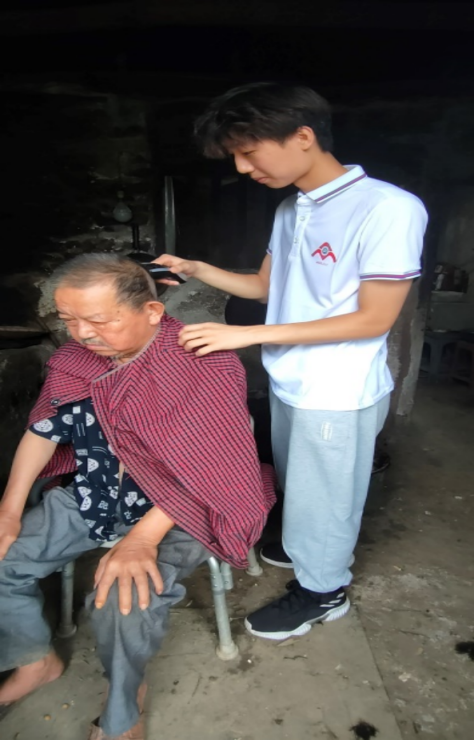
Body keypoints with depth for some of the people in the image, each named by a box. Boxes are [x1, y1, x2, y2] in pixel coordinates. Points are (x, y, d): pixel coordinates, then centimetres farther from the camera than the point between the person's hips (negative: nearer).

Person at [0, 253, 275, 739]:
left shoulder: (206, 365, -21)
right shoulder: (74, 357, -2)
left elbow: (204, 464, -24)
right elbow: (43, 430, 7)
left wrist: (142, 538, -32)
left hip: (171, 511, -6)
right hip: (89, 498, 7)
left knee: (127, 599, -29)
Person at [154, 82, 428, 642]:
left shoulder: (389, 209, -21)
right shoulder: (291, 209, 4)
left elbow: (375, 319, -21)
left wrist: (250, 335, -23)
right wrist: (196, 270, -3)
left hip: (340, 397, -7)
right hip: (289, 384, 7)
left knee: (323, 496, 12)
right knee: (298, 486, 24)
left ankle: (323, 591, 37)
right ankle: (306, 547, 51)